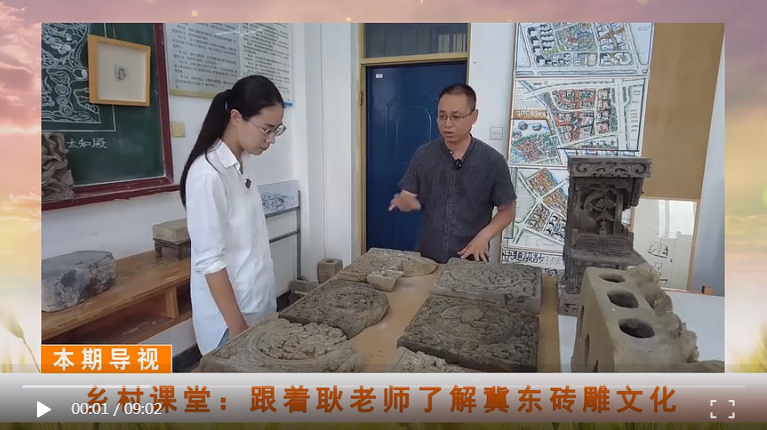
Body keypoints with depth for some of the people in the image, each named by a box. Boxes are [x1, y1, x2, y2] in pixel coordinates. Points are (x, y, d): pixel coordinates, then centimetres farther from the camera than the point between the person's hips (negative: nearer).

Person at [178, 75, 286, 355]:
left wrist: (264, 303, 16)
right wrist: (237, 327, -18)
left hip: (258, 301, 8)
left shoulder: (244, 162, 2)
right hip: (230, 312, -8)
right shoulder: (208, 174, -22)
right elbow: (210, 261, -21)